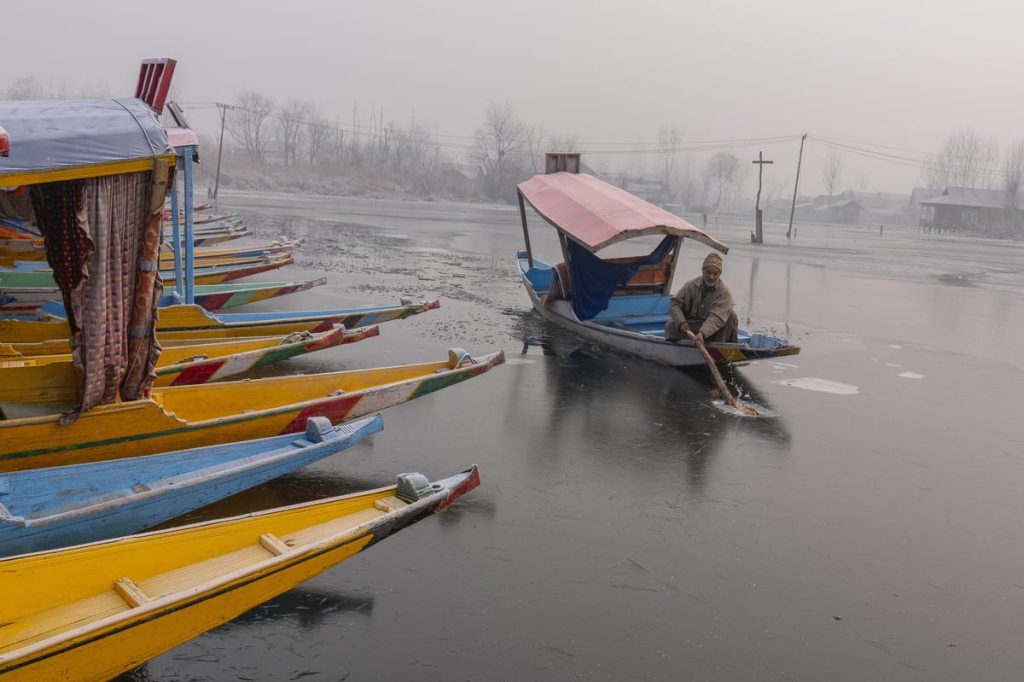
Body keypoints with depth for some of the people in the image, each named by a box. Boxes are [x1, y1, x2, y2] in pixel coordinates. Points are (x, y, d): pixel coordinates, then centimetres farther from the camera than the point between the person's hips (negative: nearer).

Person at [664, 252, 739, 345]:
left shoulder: (724, 292, -13)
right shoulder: (691, 285, -2)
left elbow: (716, 317, -26)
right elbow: (674, 303, 0)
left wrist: (702, 333, -44)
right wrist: (681, 322, -20)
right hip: (691, 326, 1)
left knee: (731, 315, -24)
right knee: (670, 326, -22)